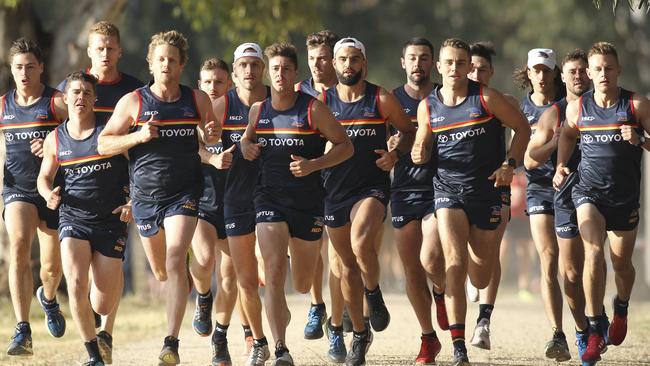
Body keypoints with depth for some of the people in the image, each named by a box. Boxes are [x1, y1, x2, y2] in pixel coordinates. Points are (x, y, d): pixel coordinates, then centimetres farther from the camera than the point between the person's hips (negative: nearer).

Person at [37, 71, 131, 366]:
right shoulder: (55, 140, 3)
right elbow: (44, 176, 18)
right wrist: (49, 194, -4)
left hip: (111, 221, -1)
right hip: (73, 220, 1)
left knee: (103, 307, 1)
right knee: (76, 286, -24)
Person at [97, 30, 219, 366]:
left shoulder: (198, 100, 3)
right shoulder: (132, 102, -2)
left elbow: (211, 138, 18)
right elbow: (103, 143, -2)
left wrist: (212, 136, -7)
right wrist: (138, 137, -17)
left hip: (185, 194, -1)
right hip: (145, 196, 2)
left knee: (175, 261, -19)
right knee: (161, 271, 14)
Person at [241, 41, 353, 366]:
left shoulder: (313, 109, -5)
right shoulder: (258, 110, 4)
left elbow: (345, 146, -2)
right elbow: (248, 138, 23)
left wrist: (313, 165, -16)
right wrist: (246, 148, -1)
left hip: (307, 201, -1)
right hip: (270, 199, 1)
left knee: (303, 285, 11)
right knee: (274, 275, -17)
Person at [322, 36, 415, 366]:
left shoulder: (381, 99, 0)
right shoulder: (323, 101, 4)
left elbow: (408, 131, 11)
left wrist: (395, 154, -7)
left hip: (371, 187, -3)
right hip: (334, 190, 3)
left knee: (361, 244, -30)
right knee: (348, 264, 10)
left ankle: (374, 295, 0)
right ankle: (360, 334, 25)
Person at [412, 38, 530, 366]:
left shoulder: (486, 98, -5)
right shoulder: (427, 106, 2)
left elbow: (522, 127, 4)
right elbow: (423, 145, 15)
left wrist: (509, 165, -7)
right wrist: (419, 154, -8)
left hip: (486, 190, 0)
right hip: (448, 190, 0)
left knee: (480, 280, 6)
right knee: (454, 263, -18)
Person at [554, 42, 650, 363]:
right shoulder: (577, 108, 0)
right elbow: (567, 135, 21)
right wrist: (560, 166, 7)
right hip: (588, 190, 0)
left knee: (622, 262, 11)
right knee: (593, 252, -21)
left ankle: (621, 308, 46)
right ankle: (594, 332, -18)